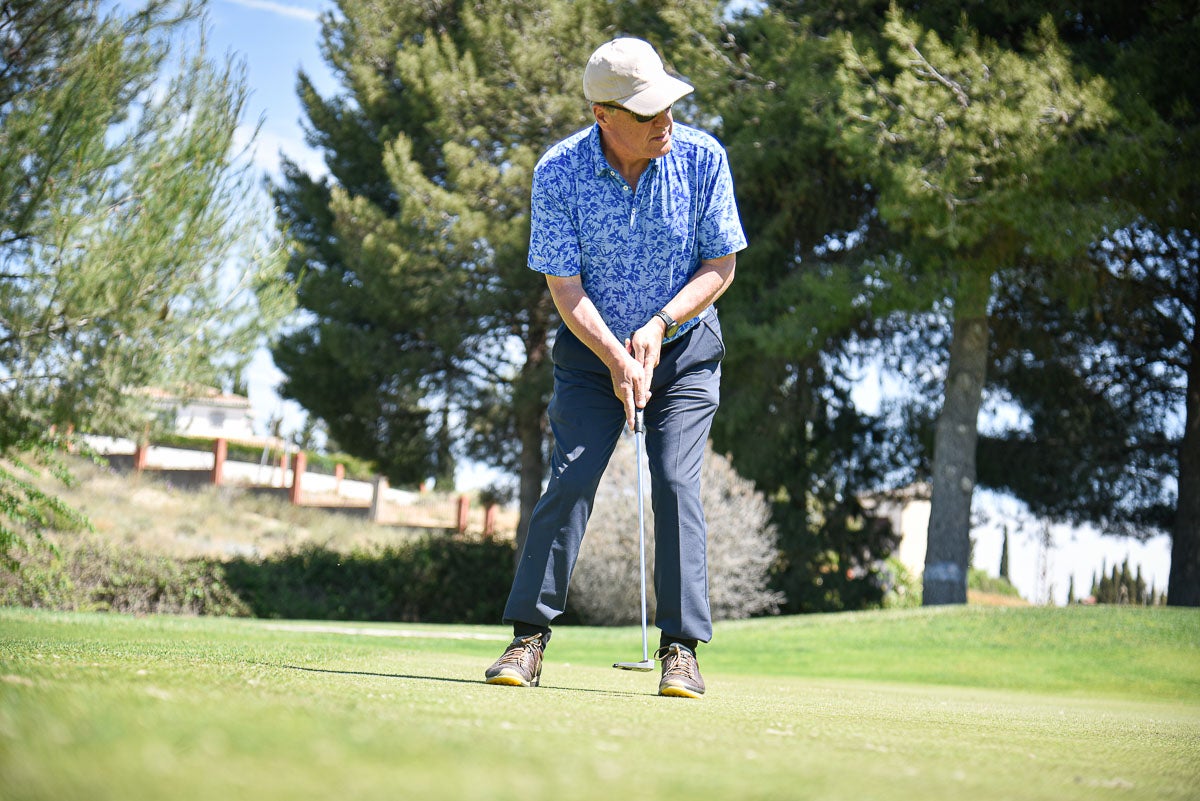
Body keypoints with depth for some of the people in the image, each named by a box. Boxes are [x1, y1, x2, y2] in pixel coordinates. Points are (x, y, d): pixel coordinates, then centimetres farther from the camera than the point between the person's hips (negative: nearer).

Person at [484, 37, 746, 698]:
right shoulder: (558, 172, -17)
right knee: (568, 480, -11)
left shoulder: (702, 158, -14)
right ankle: (528, 640, -3)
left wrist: (659, 325, -19)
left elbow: (720, 267, -7)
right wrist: (616, 359, -25)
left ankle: (680, 649, -7)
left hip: (685, 348, 0)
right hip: (592, 349, 0)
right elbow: (565, 290, -14)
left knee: (676, 482, -12)